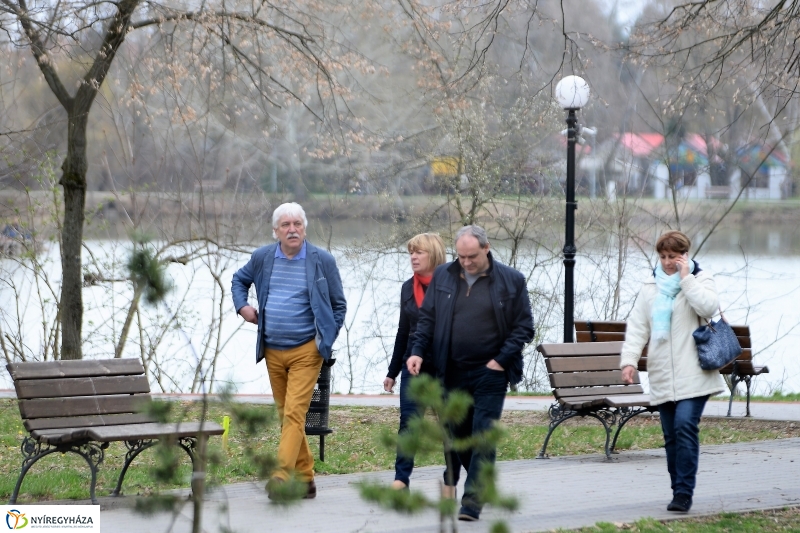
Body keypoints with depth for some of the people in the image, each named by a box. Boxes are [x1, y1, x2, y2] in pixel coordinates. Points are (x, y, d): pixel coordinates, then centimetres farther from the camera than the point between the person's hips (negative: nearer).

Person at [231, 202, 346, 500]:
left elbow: (339, 305, 6)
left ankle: (281, 477, -21)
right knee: (285, 415, 10)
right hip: (273, 351, 4)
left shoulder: (322, 261, -3)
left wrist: (326, 339, -1)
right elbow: (239, 280, 24)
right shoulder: (262, 258, 5)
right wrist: (241, 305, 6)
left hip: (306, 351, -4)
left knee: (294, 414, -15)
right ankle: (305, 479, 19)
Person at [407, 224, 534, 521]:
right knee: (457, 435, 12)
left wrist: (501, 360, -10)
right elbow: (427, 318, 10)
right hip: (452, 374, 4)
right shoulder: (442, 277, 6)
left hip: (489, 374, -4)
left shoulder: (511, 281, -2)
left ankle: (472, 502, -9)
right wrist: (418, 351, -4)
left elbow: (524, 327, 0)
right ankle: (484, 485, 32)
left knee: (482, 437, -9)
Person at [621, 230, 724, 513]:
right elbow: (637, 326, 8)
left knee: (685, 426, -18)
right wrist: (629, 359, -4)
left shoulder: (700, 280, 5)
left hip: (692, 375, -4)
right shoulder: (650, 287, 14)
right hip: (662, 378, 4)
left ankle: (683, 492, -17)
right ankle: (679, 492, 13)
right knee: (671, 435, 6)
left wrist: (685, 278, -12)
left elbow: (709, 307, -16)